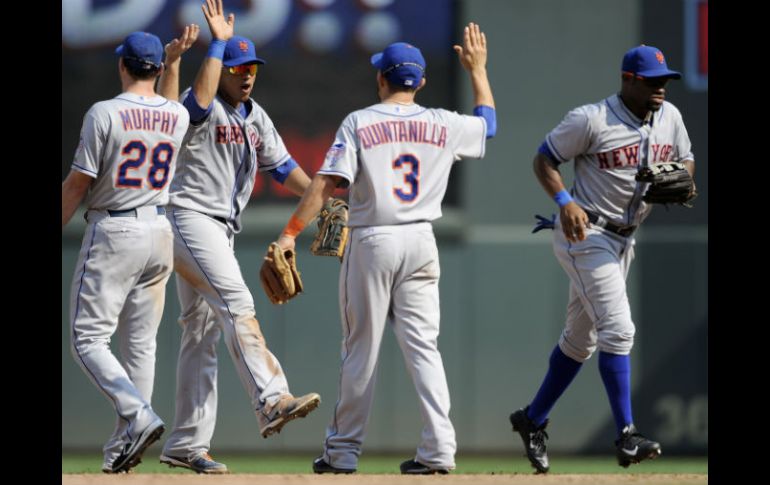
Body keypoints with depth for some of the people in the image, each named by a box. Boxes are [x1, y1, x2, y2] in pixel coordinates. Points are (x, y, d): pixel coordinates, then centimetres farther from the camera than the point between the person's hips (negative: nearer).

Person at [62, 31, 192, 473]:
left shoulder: (104, 113, -12)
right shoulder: (178, 117, 3)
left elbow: (78, 184, -10)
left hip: (112, 234, -6)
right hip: (159, 233, 6)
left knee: (89, 339, -3)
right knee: (141, 342, 10)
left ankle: (138, 415, -23)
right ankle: (126, 442, 9)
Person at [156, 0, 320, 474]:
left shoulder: (255, 116, 16)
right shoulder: (201, 108, -9)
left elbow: (282, 164, 19)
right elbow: (201, 98, -33)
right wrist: (219, 41, -27)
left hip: (222, 231, 9)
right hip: (191, 218, -9)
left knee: (202, 335, 9)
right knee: (238, 305, -26)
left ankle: (187, 445, 11)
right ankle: (272, 400, -41)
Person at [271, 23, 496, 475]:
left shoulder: (360, 123, -5)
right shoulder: (443, 125, 4)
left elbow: (325, 183, -12)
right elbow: (488, 123, 25)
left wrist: (291, 232, -11)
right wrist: (478, 69, 34)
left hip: (372, 241, -3)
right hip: (421, 241, 3)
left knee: (362, 348, 4)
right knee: (423, 345, 4)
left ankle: (344, 450, 9)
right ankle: (439, 449, -7)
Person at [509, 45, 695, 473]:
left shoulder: (669, 117, 3)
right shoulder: (592, 120, -17)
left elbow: (685, 160, 16)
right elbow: (545, 159, -9)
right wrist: (565, 201, -25)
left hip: (624, 239, 8)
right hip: (586, 233, -8)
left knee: (582, 337, 16)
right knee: (618, 329, -17)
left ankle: (533, 420, 30)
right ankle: (627, 435, -19)